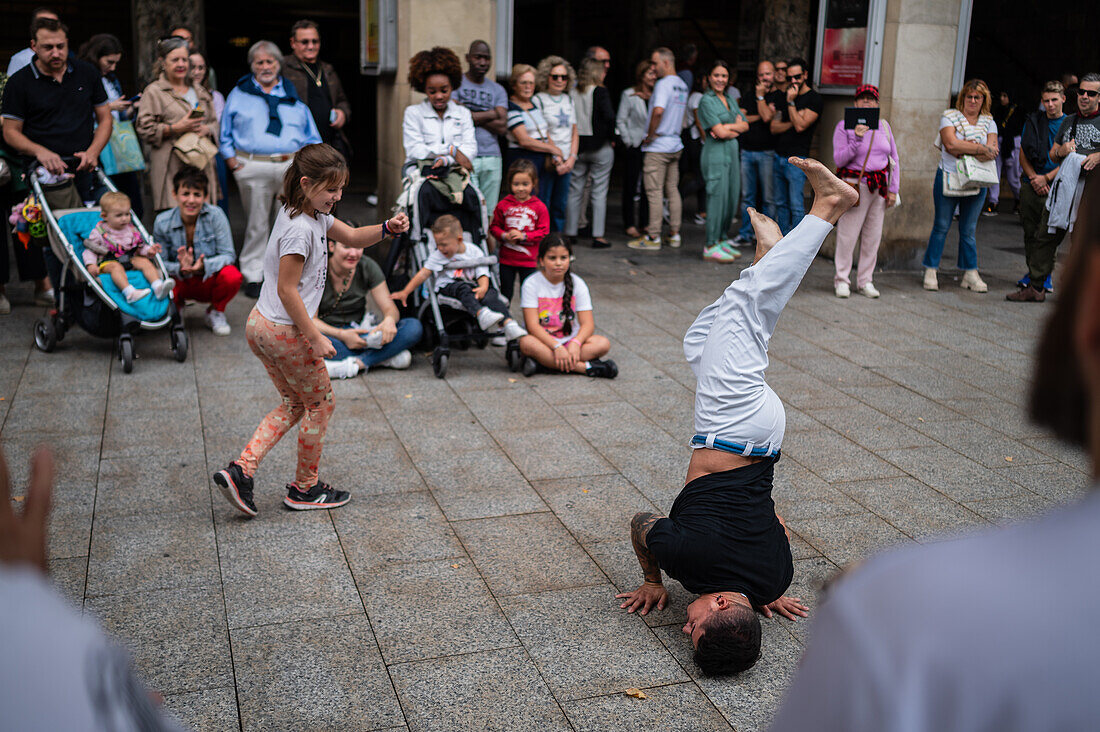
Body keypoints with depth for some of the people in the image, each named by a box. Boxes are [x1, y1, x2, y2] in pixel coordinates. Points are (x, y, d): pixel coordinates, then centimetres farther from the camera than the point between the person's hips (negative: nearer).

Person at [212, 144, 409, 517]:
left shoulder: (314, 213, 6)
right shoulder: (299, 229, -23)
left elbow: (353, 237, 13)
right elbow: (287, 291, -23)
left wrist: (387, 228, -6)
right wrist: (315, 338, -19)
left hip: (261, 324, 10)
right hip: (285, 332, -10)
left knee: (294, 404, 20)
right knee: (320, 403, 10)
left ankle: (241, 469, 9)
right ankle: (304, 488, 23)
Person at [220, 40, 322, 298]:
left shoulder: (293, 93, 16)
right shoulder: (239, 93, 13)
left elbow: (311, 134, 15)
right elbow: (225, 132, 14)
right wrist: (230, 158, 1)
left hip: (292, 166, 1)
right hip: (253, 167, -1)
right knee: (257, 223, 2)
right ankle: (253, 275, 11)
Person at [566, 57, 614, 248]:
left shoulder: (572, 94, 3)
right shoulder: (600, 92, -9)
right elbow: (609, 116, -19)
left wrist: (573, 144, 11)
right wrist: (609, 135, -4)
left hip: (577, 147, 4)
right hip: (600, 148, -4)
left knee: (575, 191, 11)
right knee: (599, 193, 1)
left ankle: (570, 232, 16)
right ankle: (598, 236, 1)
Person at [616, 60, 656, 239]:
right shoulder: (629, 94, -2)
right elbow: (620, 121, -2)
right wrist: (628, 142, -8)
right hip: (634, 147, -4)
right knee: (631, 185, 1)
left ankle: (645, 223, 15)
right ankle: (630, 225, 7)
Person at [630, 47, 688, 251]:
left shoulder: (663, 84, -15)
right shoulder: (682, 85, 13)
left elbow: (658, 111, -29)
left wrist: (650, 136, -19)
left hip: (657, 147, -9)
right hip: (675, 144, 9)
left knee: (654, 192, -4)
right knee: (672, 190, 12)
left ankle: (653, 237, -1)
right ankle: (674, 234, 16)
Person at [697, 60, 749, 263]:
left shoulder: (730, 100, 16)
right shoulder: (707, 100, -7)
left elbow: (745, 125, 8)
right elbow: (720, 132, -15)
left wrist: (727, 127, -9)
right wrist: (735, 128, 2)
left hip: (732, 153, 8)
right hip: (715, 153, -8)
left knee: (732, 198, 9)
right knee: (718, 197, -8)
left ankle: (723, 240, 20)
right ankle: (711, 246, -3)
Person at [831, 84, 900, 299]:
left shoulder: (884, 125, 12)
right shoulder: (844, 126, -2)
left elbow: (894, 158, 15)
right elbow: (839, 160, -8)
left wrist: (893, 188, 7)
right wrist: (857, 139, -20)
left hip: (880, 187, 5)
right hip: (855, 185, -4)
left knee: (873, 236, 5)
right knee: (848, 234, -7)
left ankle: (865, 281, 14)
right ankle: (841, 280, 5)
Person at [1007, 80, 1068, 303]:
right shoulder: (1033, 121, 12)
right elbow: (1023, 155, 11)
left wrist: (1047, 178, -11)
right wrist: (1034, 178, -4)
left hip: (1056, 187, -4)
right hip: (1031, 186, 4)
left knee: (1046, 236, -10)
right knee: (1030, 234, 7)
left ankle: (1035, 286, -14)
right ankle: (1042, 275, 22)